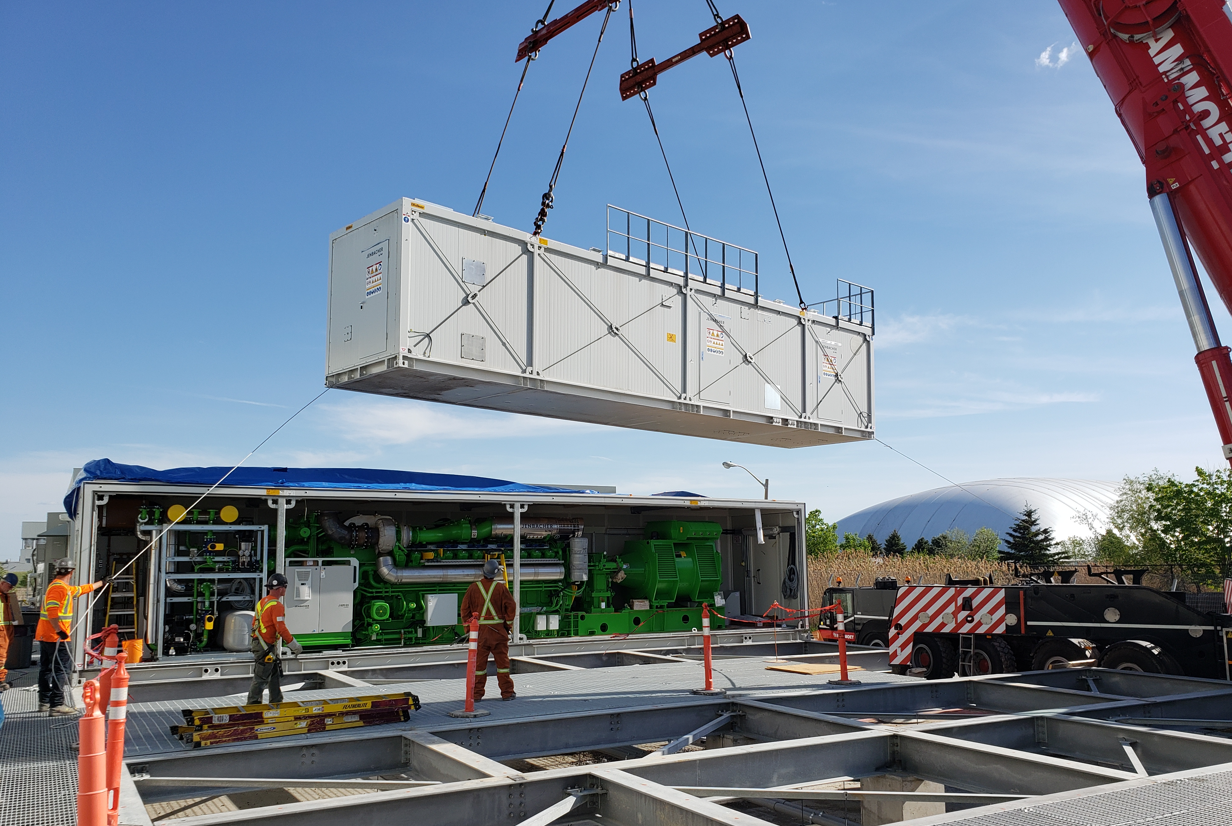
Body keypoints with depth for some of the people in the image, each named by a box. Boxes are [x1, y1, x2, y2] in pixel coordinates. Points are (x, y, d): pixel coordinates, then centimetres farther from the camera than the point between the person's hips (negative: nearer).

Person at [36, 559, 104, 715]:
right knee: (62, 670, -9)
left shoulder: (67, 589, 17)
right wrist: (60, 631, -28)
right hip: (56, 638, -11)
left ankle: (44, 702, 23)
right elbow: (52, 610, -25)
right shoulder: (59, 588, -14)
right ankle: (57, 704, -10)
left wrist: (101, 583, 45)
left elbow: (82, 589, 34)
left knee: (46, 669, 15)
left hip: (45, 636, 11)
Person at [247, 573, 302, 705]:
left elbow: (254, 623, 17)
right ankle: (253, 704, 3)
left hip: (259, 643, 10)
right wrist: (294, 645, -14)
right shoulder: (276, 605, -19)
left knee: (275, 674, 17)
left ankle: (276, 702, 24)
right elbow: (281, 628, -22)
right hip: (267, 647, -10)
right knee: (261, 677, -2)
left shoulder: (262, 601, 10)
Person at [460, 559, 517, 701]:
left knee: (479, 662, 8)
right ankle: (507, 692, 11)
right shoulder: (500, 587, -5)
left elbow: (465, 608, 3)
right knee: (502, 661, 7)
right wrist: (508, 625, 6)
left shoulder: (473, 588, 0)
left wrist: (468, 628, 11)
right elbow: (511, 606, -6)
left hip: (479, 630, 1)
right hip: (498, 630, -1)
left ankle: (477, 693, 11)